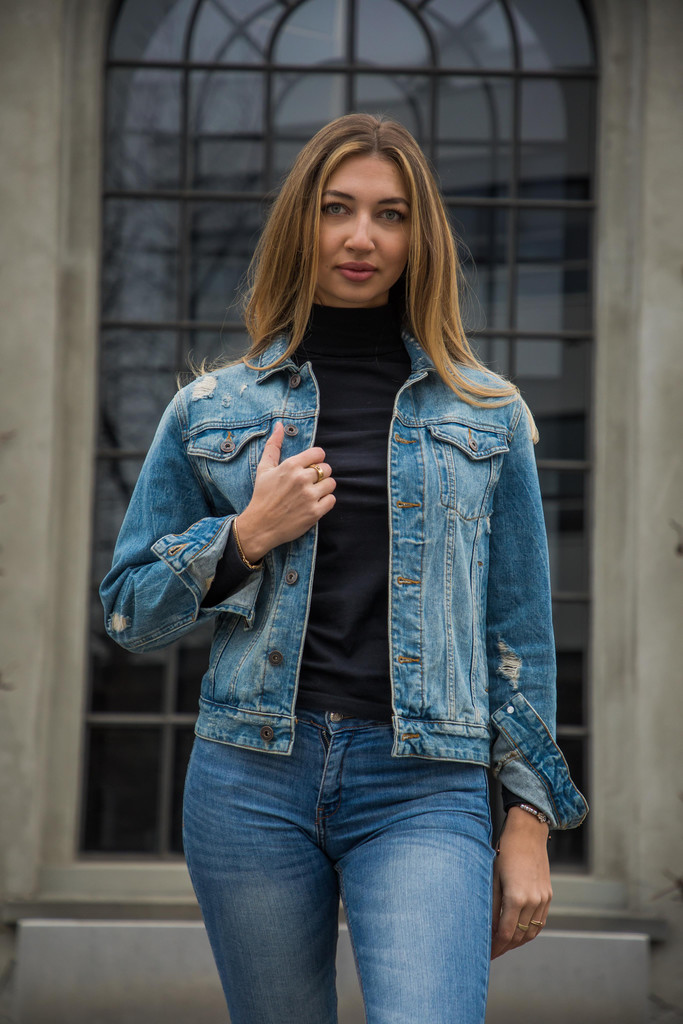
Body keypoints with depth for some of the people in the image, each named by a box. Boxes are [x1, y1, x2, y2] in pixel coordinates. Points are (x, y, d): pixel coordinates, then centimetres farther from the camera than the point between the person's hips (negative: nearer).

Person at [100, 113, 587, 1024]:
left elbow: (518, 626, 10)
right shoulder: (211, 410, 9)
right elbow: (129, 615, 10)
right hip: (252, 780, 1)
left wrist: (530, 820, 5)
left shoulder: (486, 416, 9)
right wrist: (248, 535, -6)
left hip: (424, 788, -1)